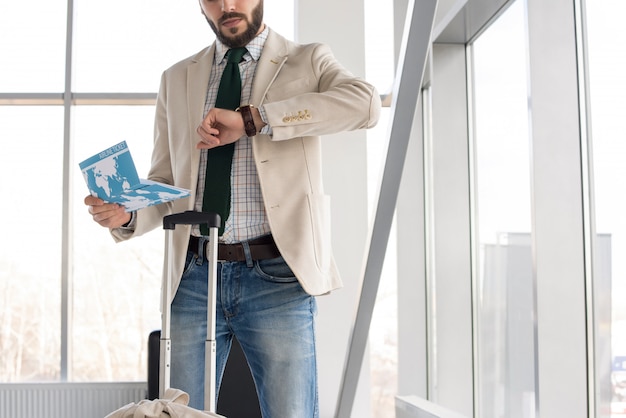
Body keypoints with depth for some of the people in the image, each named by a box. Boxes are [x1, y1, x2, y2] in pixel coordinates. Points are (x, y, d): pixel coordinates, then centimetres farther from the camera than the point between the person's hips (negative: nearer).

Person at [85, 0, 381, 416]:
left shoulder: (308, 61, 7)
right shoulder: (177, 80, 16)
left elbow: (366, 102, -15)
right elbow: (165, 184, 17)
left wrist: (252, 118, -20)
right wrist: (127, 213, -7)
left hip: (275, 276, -3)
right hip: (194, 276, 3)